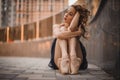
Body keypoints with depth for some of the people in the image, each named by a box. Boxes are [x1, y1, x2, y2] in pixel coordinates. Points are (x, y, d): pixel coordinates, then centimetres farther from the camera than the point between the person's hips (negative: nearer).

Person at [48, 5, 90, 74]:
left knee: (71, 32, -12)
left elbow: (71, 29, -15)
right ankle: (64, 57, -44)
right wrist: (77, 33, -18)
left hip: (76, 60, 0)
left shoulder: (79, 29, 12)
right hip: (59, 61, 1)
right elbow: (58, 35, -12)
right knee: (62, 30, -11)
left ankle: (73, 57, -44)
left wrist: (78, 12, -2)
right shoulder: (57, 26, 15)